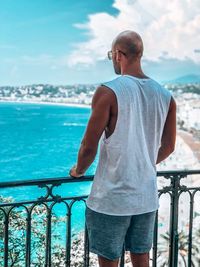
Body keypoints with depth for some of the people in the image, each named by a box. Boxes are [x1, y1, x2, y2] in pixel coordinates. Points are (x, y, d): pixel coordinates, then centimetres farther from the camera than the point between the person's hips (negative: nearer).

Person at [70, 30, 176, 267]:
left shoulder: (108, 92, -14)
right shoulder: (165, 96, 2)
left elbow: (89, 147, -14)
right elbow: (168, 147, 12)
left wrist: (78, 170, 7)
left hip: (112, 198, -5)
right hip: (147, 197, 5)